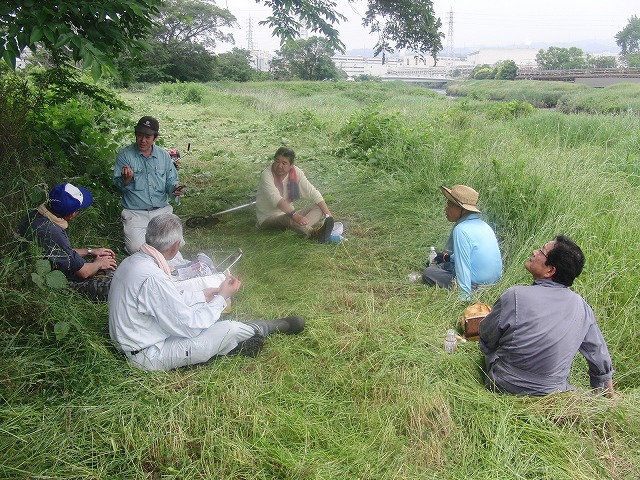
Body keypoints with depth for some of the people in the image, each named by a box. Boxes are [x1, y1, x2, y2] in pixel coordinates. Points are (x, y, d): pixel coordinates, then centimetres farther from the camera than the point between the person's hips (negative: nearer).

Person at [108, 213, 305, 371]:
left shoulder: (132, 261, -2)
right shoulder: (153, 279, -32)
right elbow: (190, 326, -23)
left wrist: (204, 294, 14)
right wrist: (222, 297, -13)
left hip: (131, 342, 9)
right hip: (150, 357, -9)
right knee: (229, 329, -13)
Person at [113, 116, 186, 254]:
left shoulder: (163, 155, 8)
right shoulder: (124, 155, -2)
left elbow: (171, 181, 11)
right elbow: (118, 185, -6)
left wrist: (175, 187, -12)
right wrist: (127, 179, -28)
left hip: (162, 210, 2)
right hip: (135, 213, -2)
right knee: (137, 248, -20)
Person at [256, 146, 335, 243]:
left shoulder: (296, 172, -4)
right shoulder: (266, 174, -19)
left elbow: (312, 192, -5)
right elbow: (276, 199, -35)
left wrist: (327, 213, -17)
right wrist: (294, 215, -49)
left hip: (290, 214, 6)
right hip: (269, 218, -6)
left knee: (318, 207, -14)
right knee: (289, 219, -37)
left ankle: (303, 228, -45)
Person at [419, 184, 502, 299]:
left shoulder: (461, 230, -23)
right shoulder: (482, 224, 5)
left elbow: (463, 265, -24)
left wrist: (465, 296, -21)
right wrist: (447, 257, 23)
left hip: (478, 284, -10)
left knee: (427, 273, 1)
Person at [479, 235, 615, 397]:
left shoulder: (515, 296, -23)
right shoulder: (581, 306, -9)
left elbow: (486, 337, -8)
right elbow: (600, 358, 2)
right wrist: (610, 395, 19)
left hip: (505, 388, -4)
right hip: (553, 394, 4)